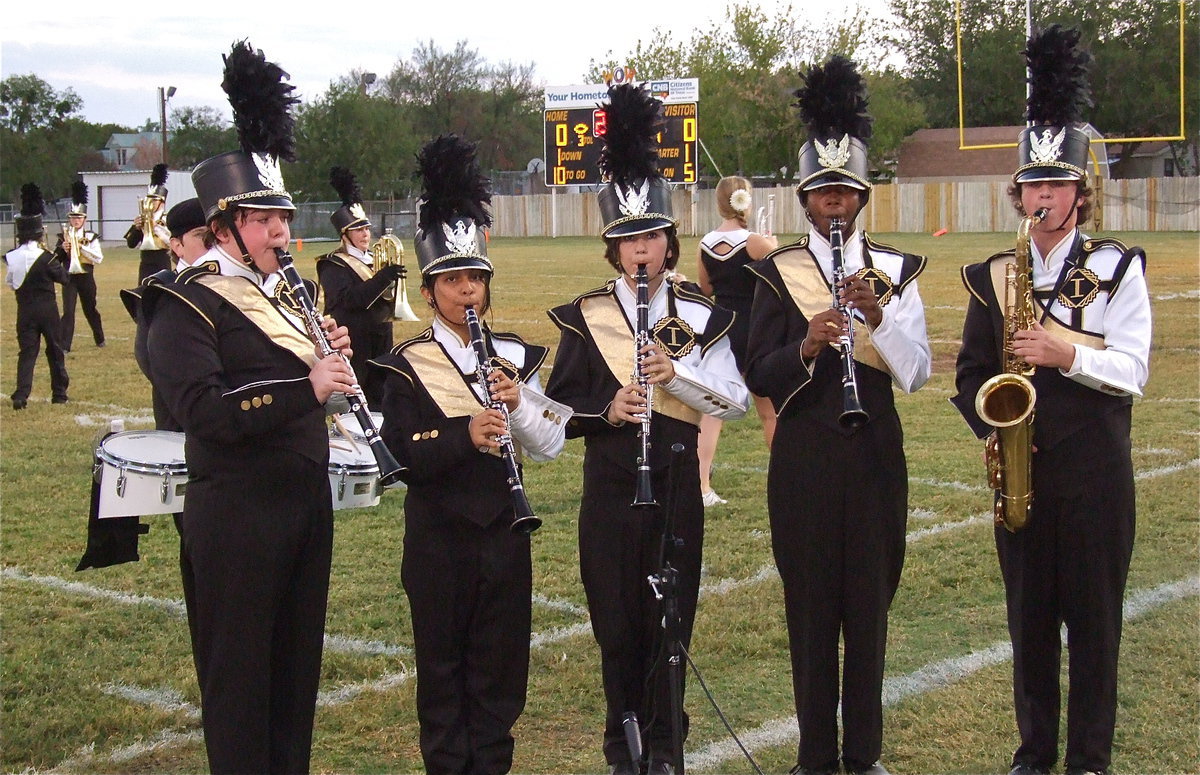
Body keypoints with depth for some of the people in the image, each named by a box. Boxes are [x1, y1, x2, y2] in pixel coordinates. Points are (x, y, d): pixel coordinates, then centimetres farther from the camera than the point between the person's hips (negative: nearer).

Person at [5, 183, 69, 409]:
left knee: (26, 352, 3)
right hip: (48, 309, -2)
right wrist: (61, 257, 8)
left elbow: (9, 282, 9)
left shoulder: (11, 257, -5)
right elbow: (63, 278, -3)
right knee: (54, 350, 12)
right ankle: (59, 393, 20)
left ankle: (21, 395, -13)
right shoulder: (45, 257, -15)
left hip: (25, 311, 2)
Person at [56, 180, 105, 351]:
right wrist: (62, 249, -15)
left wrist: (81, 246, -17)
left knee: (90, 309, 14)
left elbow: (98, 258, -10)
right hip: (69, 277, 0)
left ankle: (99, 339, 33)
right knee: (68, 311, -8)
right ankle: (63, 346, -8)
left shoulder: (91, 236, -1)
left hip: (86, 277, 0)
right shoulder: (63, 236, 4)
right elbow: (55, 259, 5)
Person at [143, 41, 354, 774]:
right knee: (240, 671, 4)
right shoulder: (189, 305, -12)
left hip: (307, 499, 8)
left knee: (299, 657, 16)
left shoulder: (286, 294, 13)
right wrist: (306, 387, -30)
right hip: (238, 513, -8)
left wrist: (333, 357, -2)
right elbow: (203, 410, -24)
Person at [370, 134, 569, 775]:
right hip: (439, 535, -3)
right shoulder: (407, 366, -6)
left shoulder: (515, 357, 4)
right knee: (442, 661, 7)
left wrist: (518, 404, -17)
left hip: (502, 528, 3)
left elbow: (550, 446, 2)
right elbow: (406, 451, -16)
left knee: (502, 657, 10)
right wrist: (467, 435, -31)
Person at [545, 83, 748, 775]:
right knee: (617, 614, 5)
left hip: (677, 481, 0)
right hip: (611, 485, 0)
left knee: (671, 612, 5)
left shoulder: (701, 316, 2)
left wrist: (678, 374, -20)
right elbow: (560, 403, 1)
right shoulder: (586, 317, 1)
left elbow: (736, 400, -4)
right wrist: (606, 408, -18)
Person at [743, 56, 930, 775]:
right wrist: (806, 347, -23)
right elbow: (759, 376, -4)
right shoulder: (778, 272, 1)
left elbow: (917, 372, -5)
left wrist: (878, 316, -21)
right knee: (811, 602, 5)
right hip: (804, 455, -1)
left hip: (874, 450, 1)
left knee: (870, 601, 7)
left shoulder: (895, 269, 4)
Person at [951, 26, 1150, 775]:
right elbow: (971, 372, 8)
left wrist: (1066, 354, -24)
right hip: (1021, 465, 3)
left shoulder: (1118, 267, -1)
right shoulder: (993, 276, 7)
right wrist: (991, 428, -9)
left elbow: (1133, 371, -9)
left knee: (1094, 616, 4)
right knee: (1030, 616, 10)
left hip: (1096, 472, -3)